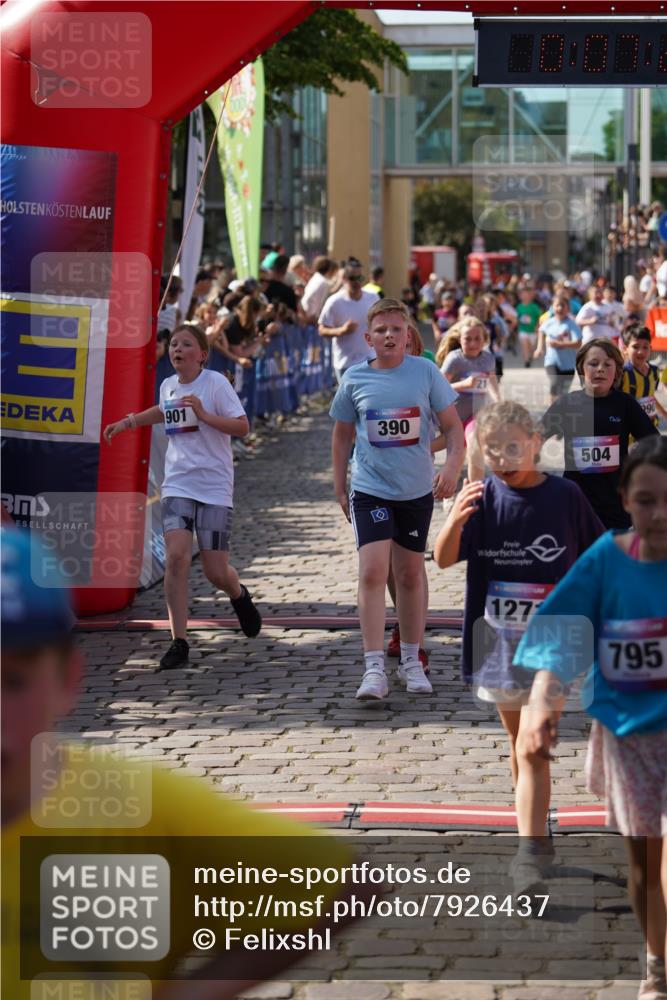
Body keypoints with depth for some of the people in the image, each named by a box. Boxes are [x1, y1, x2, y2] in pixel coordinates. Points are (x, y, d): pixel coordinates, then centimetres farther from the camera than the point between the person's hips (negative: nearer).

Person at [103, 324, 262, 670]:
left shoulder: (215, 383, -7)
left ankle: (239, 596, 38)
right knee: (176, 556, -16)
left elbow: (242, 427, -13)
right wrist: (129, 421, 23)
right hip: (177, 484, 4)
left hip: (215, 487, -4)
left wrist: (204, 415, -24)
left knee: (216, 571, -1)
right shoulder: (168, 385, 9)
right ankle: (179, 642, -9)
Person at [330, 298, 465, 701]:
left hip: (417, 490, 1)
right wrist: (340, 489, 10)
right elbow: (343, 435, 10)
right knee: (373, 570, -15)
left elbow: (452, 426, 1)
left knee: (410, 573, 12)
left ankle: (411, 661, 26)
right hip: (370, 489, -1)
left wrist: (453, 465, -16)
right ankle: (375, 669, -15)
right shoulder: (354, 379, -2)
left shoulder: (426, 372, -4)